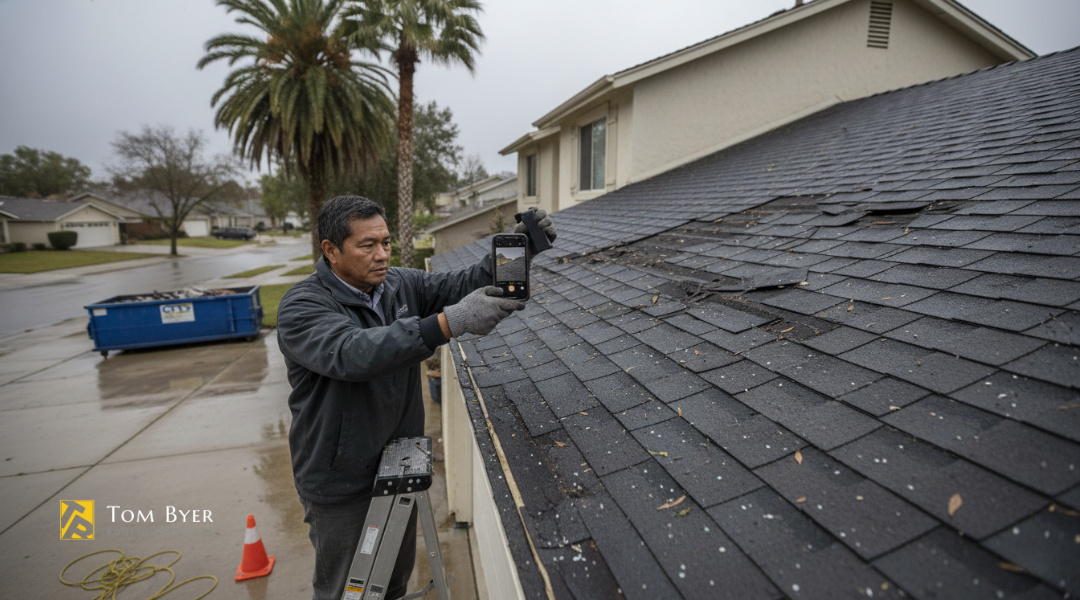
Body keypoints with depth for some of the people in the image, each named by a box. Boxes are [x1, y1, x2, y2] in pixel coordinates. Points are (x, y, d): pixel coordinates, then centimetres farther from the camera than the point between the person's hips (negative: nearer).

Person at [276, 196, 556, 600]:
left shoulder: (401, 286, -2)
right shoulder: (301, 307, -21)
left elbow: (460, 285, -9)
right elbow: (352, 353, -39)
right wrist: (449, 322, -49)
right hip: (341, 486, -5)